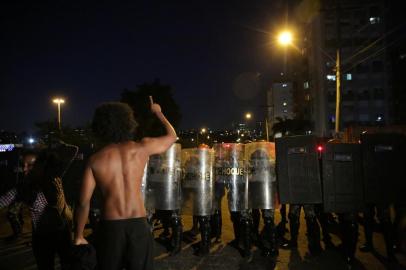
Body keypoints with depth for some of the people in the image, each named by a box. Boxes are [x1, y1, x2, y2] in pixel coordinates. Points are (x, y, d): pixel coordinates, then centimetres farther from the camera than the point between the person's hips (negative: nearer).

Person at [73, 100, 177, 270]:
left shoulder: (95, 160, -2)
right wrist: (158, 112, 30)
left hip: (110, 226, 0)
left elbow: (84, 202, -2)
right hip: (138, 224, 0)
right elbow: (172, 136, 15)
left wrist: (78, 235, 10)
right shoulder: (141, 148, -3)